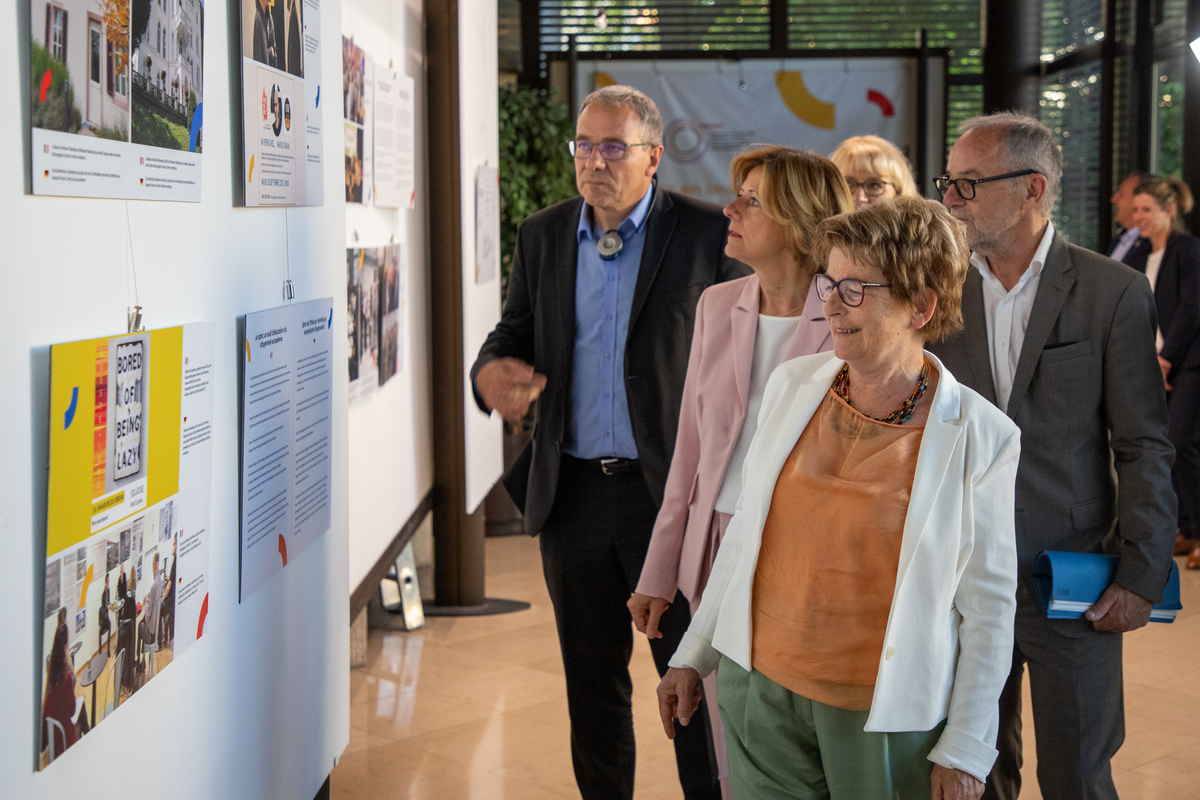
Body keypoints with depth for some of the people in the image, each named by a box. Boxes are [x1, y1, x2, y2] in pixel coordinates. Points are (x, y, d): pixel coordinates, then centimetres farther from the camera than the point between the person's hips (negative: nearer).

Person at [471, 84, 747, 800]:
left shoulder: (707, 234, -5)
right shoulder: (542, 236, 8)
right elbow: (514, 334, 13)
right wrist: (492, 371, -11)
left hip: (672, 491, -4)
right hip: (572, 492, 4)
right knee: (592, 681, 14)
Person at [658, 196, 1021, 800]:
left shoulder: (979, 436, -11)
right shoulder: (792, 385, 1)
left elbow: (988, 604, -7)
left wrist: (965, 751, -6)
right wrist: (694, 654, 14)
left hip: (887, 717, -3)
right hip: (759, 689, 4)